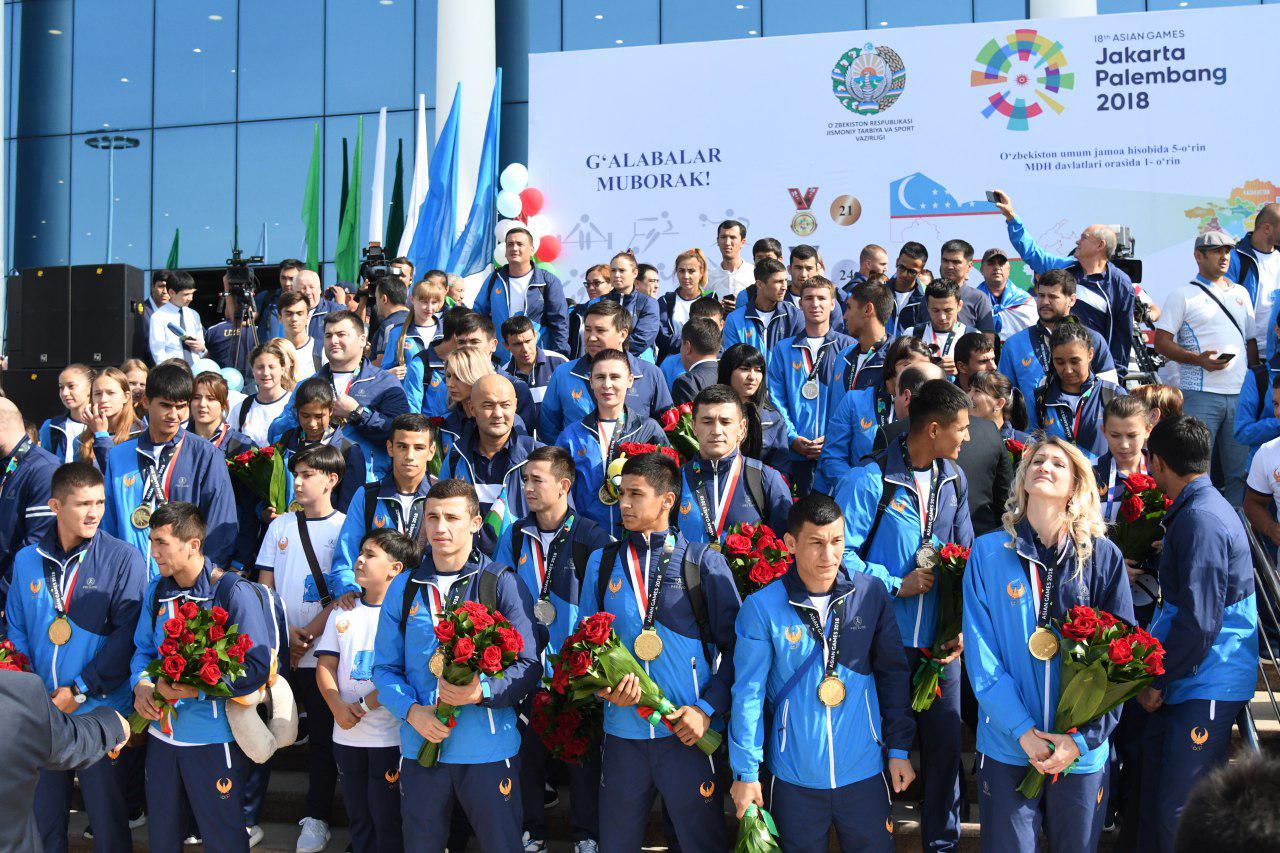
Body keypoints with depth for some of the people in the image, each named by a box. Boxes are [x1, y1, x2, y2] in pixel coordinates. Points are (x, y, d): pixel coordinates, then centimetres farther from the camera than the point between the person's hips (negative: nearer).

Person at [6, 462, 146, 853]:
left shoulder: (123, 559, -7)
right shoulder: (27, 560, 5)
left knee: (106, 812, 5)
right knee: (43, 810, 14)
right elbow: (16, 630, 10)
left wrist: (81, 690, -12)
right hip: (41, 711, 4)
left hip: (99, 707, -3)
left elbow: (126, 634, -10)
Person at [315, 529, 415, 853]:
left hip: (389, 736, -5)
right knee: (358, 817, 14)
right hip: (347, 735, 6)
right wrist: (337, 706, -8)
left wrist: (365, 704, -16)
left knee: (386, 817, 0)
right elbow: (325, 664, 8)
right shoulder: (343, 611, 13)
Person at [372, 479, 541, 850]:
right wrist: (412, 711, -10)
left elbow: (528, 665, -5)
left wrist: (482, 691, -23)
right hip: (420, 746, 3)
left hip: (489, 748, -3)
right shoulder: (403, 588, 7)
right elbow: (385, 667, 8)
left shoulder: (503, 584, -3)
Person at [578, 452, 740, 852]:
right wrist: (605, 688, -6)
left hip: (688, 732, -3)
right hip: (622, 730, 3)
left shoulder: (705, 563, -1)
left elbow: (733, 645, -1)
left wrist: (707, 708, -11)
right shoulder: (602, 562, 8)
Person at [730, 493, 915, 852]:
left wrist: (900, 748, 6)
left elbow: (893, 675, 6)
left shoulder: (871, 596, -2)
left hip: (864, 770, 2)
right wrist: (746, 772, -5)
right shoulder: (761, 607, -9)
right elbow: (748, 693, -6)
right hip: (794, 778, -1)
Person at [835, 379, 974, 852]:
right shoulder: (869, 481, -14)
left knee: (946, 741, 10)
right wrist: (896, 586, -15)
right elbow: (840, 553, -16)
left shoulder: (954, 479, 5)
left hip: (941, 641, 5)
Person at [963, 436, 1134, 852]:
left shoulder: (1103, 556, 0)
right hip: (1007, 746, -1)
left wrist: (1083, 738, -10)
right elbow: (981, 653, -6)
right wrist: (1023, 732, -14)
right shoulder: (988, 552, -1)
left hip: (1082, 751, 1)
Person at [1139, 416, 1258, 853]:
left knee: (1179, 810, -7)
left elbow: (1199, 622, -23)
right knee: (1157, 785, 16)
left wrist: (1157, 680, -12)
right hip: (1182, 679, 10)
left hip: (1208, 686, -10)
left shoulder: (1201, 520, -21)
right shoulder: (1197, 509, 12)